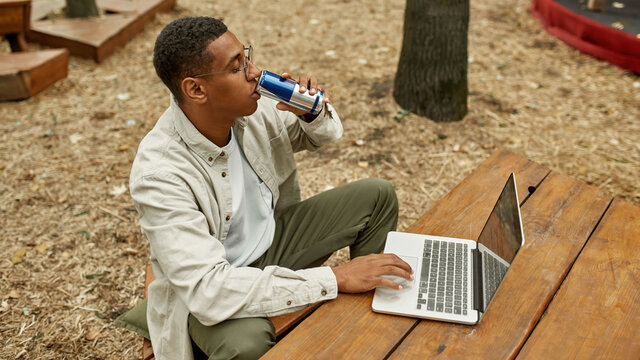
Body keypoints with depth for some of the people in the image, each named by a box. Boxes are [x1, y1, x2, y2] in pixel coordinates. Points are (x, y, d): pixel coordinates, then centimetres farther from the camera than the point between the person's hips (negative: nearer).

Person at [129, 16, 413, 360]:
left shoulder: (250, 108, -13)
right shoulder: (158, 173, -31)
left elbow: (321, 134, 6)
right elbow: (207, 288, -37)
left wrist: (313, 112, -20)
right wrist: (334, 279, -37)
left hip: (274, 238, 7)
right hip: (209, 291, -6)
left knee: (377, 195, 0)